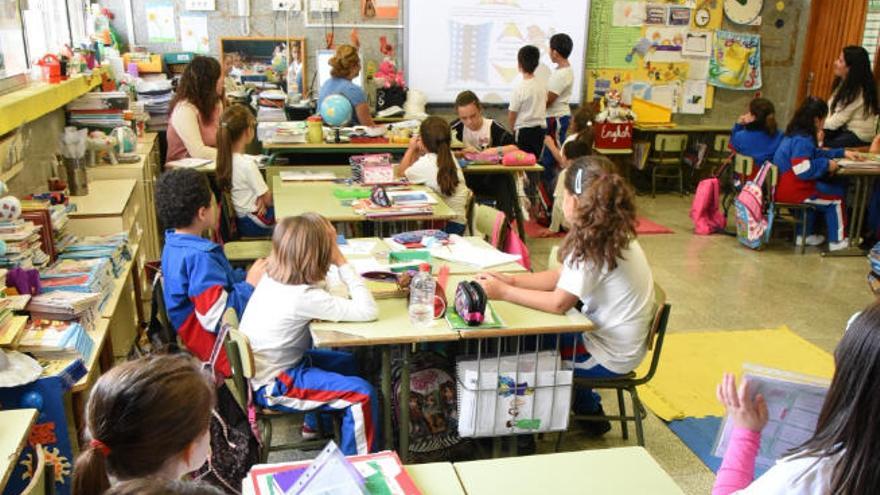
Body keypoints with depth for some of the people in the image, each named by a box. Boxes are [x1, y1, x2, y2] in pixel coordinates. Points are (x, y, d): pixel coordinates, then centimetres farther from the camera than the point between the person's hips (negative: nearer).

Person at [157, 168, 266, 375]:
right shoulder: (198, 256, -27)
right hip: (216, 341, -10)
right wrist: (250, 285, -19)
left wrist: (246, 276, 0)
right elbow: (216, 317, -30)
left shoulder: (175, 244, 5)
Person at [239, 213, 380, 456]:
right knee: (362, 394, -16)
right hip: (272, 386, -9)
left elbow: (322, 286, 8)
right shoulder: (302, 297, -31)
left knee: (347, 362, 23)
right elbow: (369, 311, -31)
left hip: (260, 369, 9)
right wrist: (342, 263, -25)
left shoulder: (273, 276, -6)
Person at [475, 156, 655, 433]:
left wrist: (503, 292, -18)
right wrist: (511, 280, -2)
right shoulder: (612, 233, 2)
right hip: (619, 341, 8)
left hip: (609, 357, -8)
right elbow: (561, 277, 5)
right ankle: (589, 411, 33)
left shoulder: (595, 245, -27)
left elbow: (558, 303, -26)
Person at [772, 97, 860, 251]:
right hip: (792, 191, -10)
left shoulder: (795, 134, 11)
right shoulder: (802, 140, -21)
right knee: (836, 198, 7)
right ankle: (837, 241, 20)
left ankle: (804, 235, 36)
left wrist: (842, 153, 26)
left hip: (782, 187, 10)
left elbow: (815, 153, 26)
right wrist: (826, 165, -15)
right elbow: (804, 170, -29)